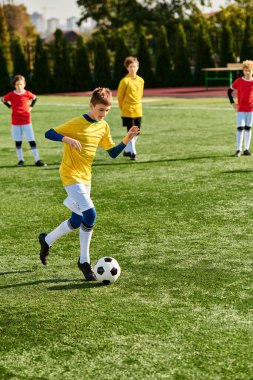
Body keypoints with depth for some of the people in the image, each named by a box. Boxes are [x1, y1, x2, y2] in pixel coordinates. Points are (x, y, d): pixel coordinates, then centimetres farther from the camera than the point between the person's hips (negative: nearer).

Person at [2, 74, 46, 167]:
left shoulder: (27, 94, -4)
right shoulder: (11, 95, -4)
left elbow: (34, 98, 16)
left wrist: (31, 106, 5)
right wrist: (10, 107, 4)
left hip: (26, 121, -1)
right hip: (15, 122, 1)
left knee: (32, 140, -4)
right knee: (18, 141, 7)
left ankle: (37, 160, -2)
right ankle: (20, 160, 18)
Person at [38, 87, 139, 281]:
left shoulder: (104, 127, 6)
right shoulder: (76, 123, -14)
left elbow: (113, 153, 11)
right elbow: (49, 134, -12)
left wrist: (126, 140, -5)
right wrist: (67, 139, -29)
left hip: (85, 176, 8)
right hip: (70, 174, -8)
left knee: (77, 221, 11)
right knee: (90, 214, -19)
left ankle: (47, 240, 35)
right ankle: (84, 261, -4)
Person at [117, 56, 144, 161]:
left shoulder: (141, 80, 7)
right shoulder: (125, 81, -10)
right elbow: (120, 96, -4)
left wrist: (138, 104, 16)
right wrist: (123, 108, 2)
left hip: (138, 110, 6)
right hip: (128, 111, -6)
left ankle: (127, 150, 25)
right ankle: (132, 153, 1)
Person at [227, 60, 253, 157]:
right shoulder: (238, 81, -3)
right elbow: (229, 91, 6)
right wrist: (232, 103, -2)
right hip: (241, 109, -2)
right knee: (240, 128, -8)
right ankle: (239, 149, -8)